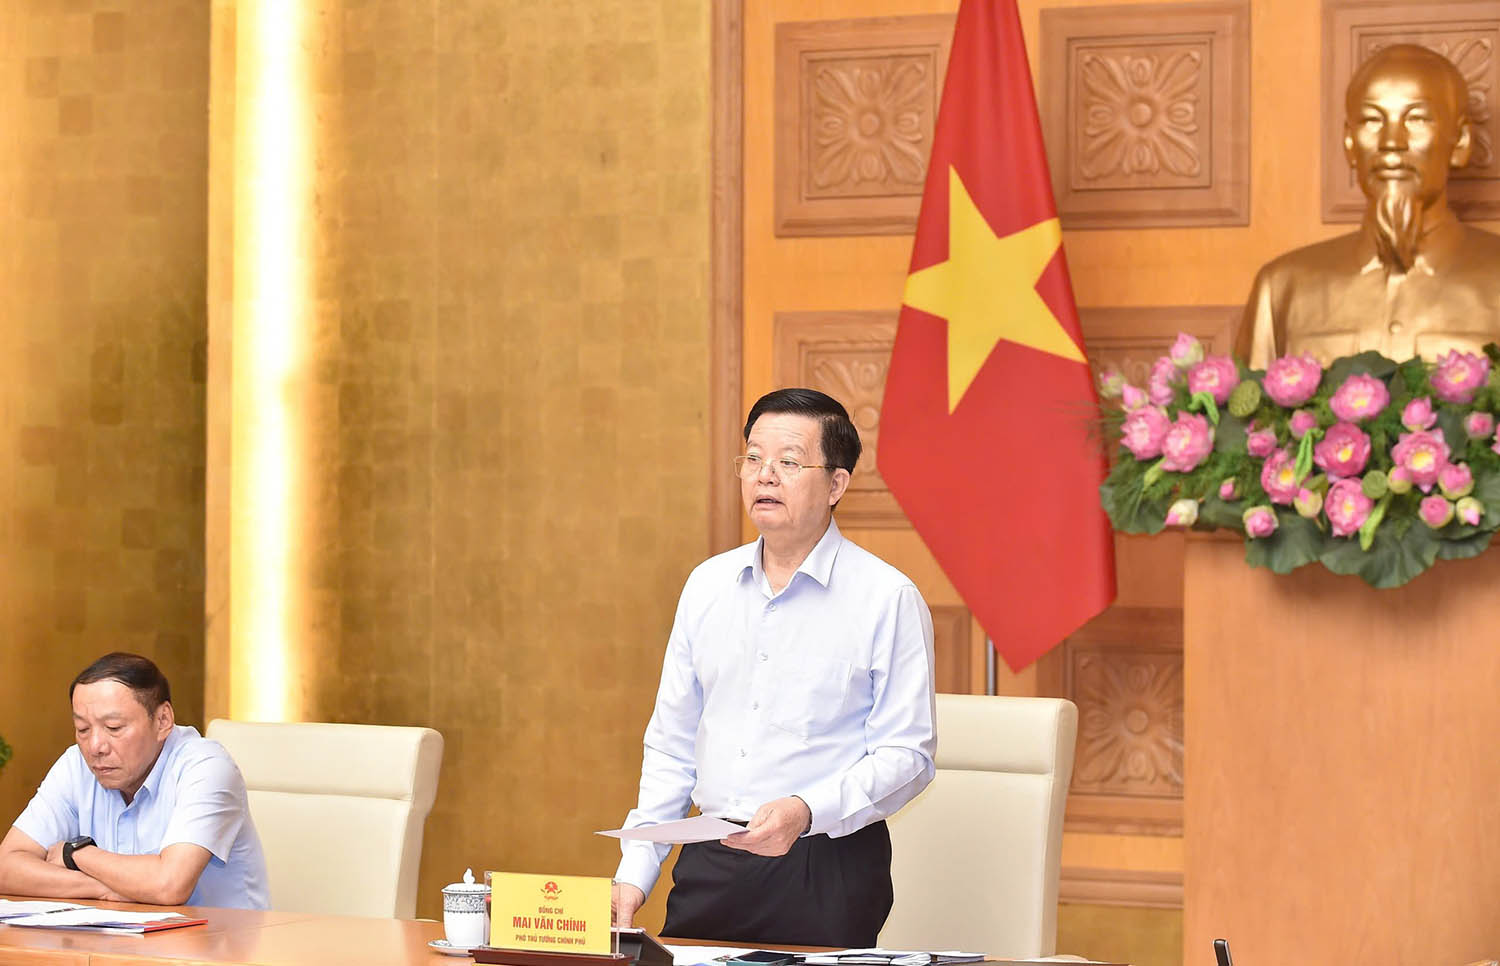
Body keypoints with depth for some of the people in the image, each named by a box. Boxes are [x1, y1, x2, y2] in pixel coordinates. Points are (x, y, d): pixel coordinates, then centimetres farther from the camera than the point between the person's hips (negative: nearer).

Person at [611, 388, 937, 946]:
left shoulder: (888, 599, -6)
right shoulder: (708, 585, 11)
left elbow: (907, 754, -10)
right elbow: (672, 746, 14)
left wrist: (805, 811, -25)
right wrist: (635, 874, 5)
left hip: (827, 874, -4)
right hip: (710, 868, 5)